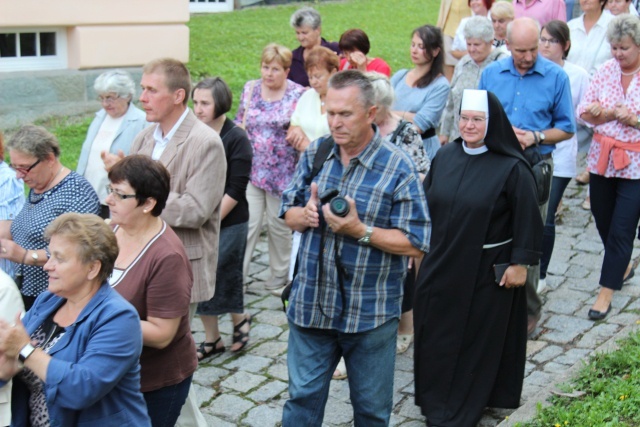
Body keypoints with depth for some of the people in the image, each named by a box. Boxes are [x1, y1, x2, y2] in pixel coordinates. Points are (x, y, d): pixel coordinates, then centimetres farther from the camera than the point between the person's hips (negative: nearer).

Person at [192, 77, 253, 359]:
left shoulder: (236, 138, -10)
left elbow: (235, 190, -13)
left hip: (229, 223, -5)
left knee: (224, 279, 3)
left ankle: (240, 320, 33)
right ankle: (212, 340, 24)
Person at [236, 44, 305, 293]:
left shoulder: (298, 95, -4)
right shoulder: (251, 89, 6)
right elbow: (239, 125, 15)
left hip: (282, 172, -2)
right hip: (250, 169, 2)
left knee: (279, 224, 9)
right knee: (248, 222, -3)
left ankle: (280, 274, 26)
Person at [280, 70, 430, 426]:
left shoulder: (398, 168, -13)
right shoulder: (315, 154, 2)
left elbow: (416, 243, -14)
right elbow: (289, 212, 9)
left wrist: (360, 231, -25)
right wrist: (304, 215, -15)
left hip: (370, 315, -3)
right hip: (312, 304, 3)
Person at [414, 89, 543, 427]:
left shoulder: (512, 168, -13)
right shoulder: (444, 157, 2)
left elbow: (526, 219, -10)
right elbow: (425, 204, 11)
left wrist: (520, 263, -11)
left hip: (487, 271, -5)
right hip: (441, 265, 5)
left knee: (479, 336, 8)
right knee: (434, 333, 13)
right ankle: (435, 399, 32)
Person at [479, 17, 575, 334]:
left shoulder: (556, 77, -1)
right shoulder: (491, 74, 7)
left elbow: (566, 129, 4)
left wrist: (535, 136, -12)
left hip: (535, 167, -2)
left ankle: (528, 311, 14)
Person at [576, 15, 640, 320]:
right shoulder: (606, 70, 3)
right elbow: (584, 111, 3)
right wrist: (611, 114, -15)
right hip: (602, 159, 4)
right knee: (603, 223, 15)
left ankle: (606, 292, 8)